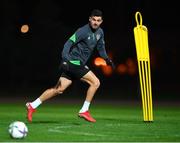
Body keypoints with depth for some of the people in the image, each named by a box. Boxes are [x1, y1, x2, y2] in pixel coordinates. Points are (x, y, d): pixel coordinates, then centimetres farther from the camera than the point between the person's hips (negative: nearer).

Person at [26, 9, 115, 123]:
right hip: (73, 63, -8)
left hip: (79, 65, 8)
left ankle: (32, 106, 10)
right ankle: (84, 111, -3)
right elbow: (69, 44, -20)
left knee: (59, 89, 5)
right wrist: (65, 59, -31)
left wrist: (107, 59, 11)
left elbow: (100, 47, 26)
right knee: (95, 82, -11)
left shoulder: (100, 32, 11)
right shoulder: (83, 31, -15)